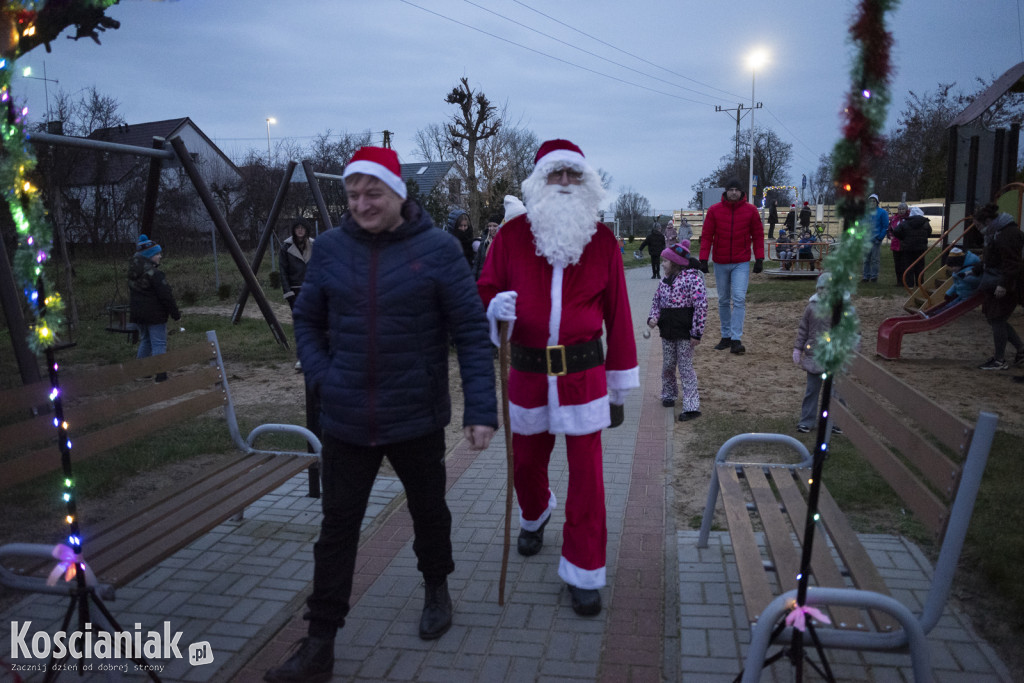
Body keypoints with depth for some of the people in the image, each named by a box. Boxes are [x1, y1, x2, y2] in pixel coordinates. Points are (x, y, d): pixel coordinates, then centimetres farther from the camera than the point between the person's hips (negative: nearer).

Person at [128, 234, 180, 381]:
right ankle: (160, 376, -5)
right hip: (154, 314, -8)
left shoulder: (133, 272, 6)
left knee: (145, 341, 23)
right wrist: (175, 313, -11)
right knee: (159, 344, -3)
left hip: (137, 313, 8)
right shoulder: (155, 273, -19)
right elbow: (166, 296, -18)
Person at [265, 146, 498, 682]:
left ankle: (436, 589, 47)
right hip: (345, 422, 2)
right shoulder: (330, 247, 0)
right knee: (337, 528, 8)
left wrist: (481, 408, -14)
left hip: (417, 418, -1)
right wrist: (321, 376, -4)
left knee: (428, 511, 19)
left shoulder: (438, 250, -9)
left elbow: (471, 331, -10)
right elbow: (307, 320, 10)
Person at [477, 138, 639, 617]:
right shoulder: (512, 234, 0)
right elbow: (486, 289, 4)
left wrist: (621, 384, 3)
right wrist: (495, 307, -23)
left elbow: (617, 313, 2)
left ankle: (583, 573, 16)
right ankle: (534, 517, 51)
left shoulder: (602, 240, 1)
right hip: (528, 374, 1)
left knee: (586, 473, 0)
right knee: (526, 461, 16)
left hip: (584, 374, -1)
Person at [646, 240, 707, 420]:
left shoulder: (692, 279, -12)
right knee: (667, 365, 15)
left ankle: (692, 406, 0)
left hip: (685, 333, -6)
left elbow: (701, 306, -15)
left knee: (686, 368, -5)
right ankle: (669, 394, 37)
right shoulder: (665, 281, 11)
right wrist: (653, 318, -2)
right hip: (667, 331, 6)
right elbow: (656, 302, 20)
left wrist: (696, 333, -17)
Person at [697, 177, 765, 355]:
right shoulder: (714, 210, -1)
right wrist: (703, 259, -6)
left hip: (741, 263, -1)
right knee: (723, 301, 10)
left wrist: (759, 259, -2)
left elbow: (758, 235, 5)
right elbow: (706, 235, 1)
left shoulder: (750, 210, 0)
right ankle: (726, 336, 21)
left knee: (739, 299, -11)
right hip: (720, 263, 2)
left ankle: (736, 339, -11)